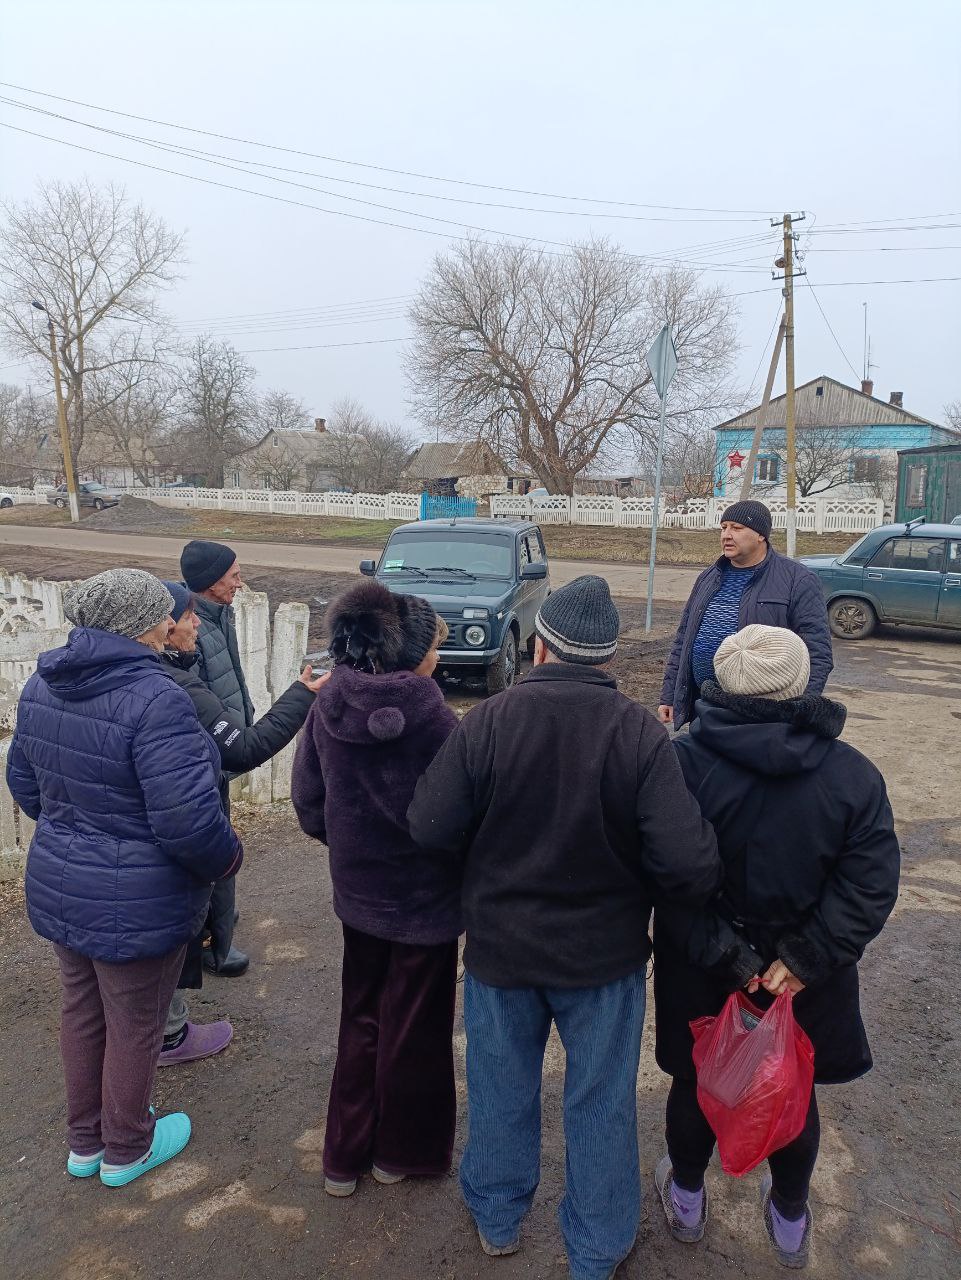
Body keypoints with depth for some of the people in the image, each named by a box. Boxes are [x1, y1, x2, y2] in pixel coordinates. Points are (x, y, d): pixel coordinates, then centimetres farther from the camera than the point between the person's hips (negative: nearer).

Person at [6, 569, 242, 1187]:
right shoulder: (155, 700, -28)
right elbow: (187, 818, -31)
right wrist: (227, 857, -11)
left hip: (58, 887, 8)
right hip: (137, 904, -8)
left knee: (82, 1013, 25)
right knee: (134, 1027, 15)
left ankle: (84, 1142, 46)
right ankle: (126, 1149, 39)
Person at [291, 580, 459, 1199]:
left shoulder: (330, 705, -7)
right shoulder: (426, 712, -23)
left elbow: (308, 799, -1)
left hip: (359, 887, 5)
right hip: (424, 891, -5)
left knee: (362, 1018, 23)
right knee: (414, 1025, 16)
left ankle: (347, 1155, 35)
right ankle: (401, 1152, 35)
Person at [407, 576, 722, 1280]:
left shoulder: (488, 721, -20)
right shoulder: (640, 733, -21)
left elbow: (431, 827, -13)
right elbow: (688, 860, -24)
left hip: (501, 944, 1)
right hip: (606, 953, -1)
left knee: (502, 1085, 24)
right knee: (601, 1101, 20)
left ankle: (497, 1219, 46)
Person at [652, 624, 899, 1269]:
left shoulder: (680, 761, -21)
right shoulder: (853, 775, -13)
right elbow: (871, 885, -16)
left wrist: (725, 956, -17)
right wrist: (804, 960, -17)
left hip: (701, 977, -1)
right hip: (803, 977, 2)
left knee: (696, 1083, 23)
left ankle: (687, 1197, 47)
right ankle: (791, 1219, 47)